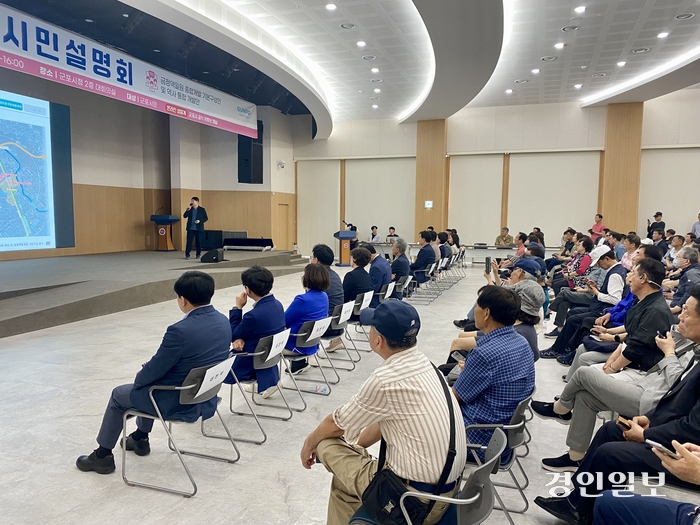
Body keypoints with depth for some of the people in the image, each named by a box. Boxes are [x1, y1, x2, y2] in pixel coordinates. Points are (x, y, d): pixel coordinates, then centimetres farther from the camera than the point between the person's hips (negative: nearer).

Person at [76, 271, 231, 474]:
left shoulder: (180, 330, -30)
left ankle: (103, 455, 34)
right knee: (147, 384, 34)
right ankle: (140, 438, 49)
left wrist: (139, 377, 6)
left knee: (118, 394, 19)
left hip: (177, 402, -7)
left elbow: (155, 370, -19)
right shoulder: (223, 322, -5)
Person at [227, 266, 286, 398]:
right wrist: (241, 339, -11)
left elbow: (232, 336, -12)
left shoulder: (254, 315, -31)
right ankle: (267, 378, 18)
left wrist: (237, 307, -11)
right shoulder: (277, 304, -5)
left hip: (255, 363, -7)